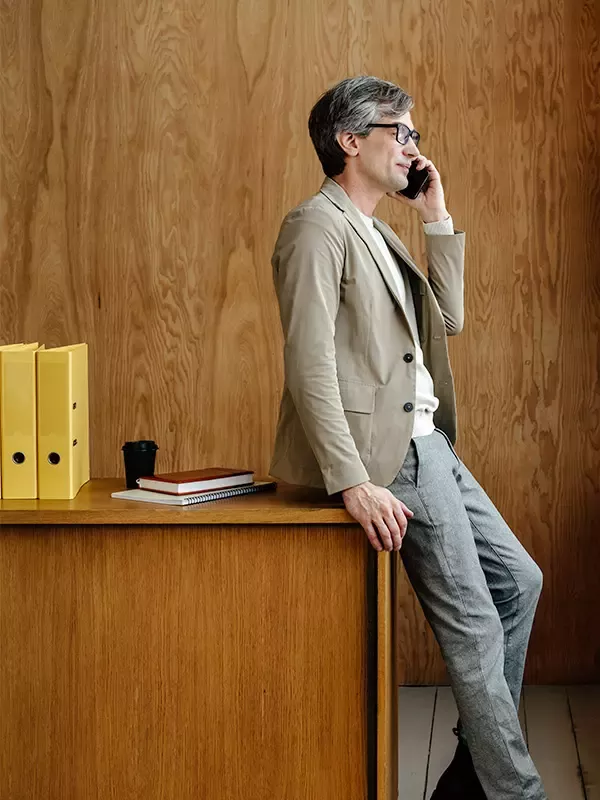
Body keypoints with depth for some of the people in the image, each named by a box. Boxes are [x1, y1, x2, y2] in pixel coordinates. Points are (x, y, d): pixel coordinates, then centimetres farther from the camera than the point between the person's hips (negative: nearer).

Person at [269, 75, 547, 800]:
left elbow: (447, 319, 19)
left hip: (427, 442, 10)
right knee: (475, 626, -6)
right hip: (389, 454, -10)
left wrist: (437, 218, 12)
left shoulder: (375, 231, 19)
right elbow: (310, 365, -20)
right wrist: (354, 483, -26)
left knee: (518, 580, 14)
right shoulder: (318, 227, -11)